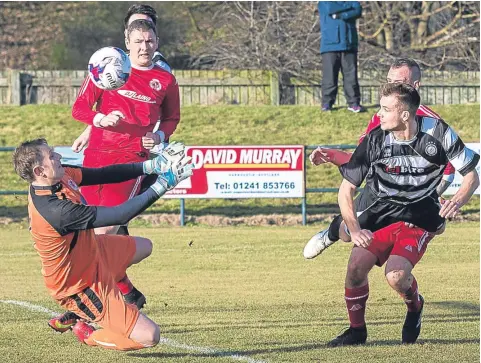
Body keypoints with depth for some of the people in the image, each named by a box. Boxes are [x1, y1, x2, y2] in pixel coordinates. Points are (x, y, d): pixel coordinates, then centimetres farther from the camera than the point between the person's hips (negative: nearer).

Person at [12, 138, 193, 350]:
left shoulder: (60, 177, -13)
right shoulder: (55, 211, -39)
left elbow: (102, 175, -1)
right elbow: (118, 216, -36)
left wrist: (150, 166, -10)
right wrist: (161, 186, -31)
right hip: (79, 286, -10)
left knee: (143, 247, 35)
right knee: (149, 337, -14)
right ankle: (89, 337, 13)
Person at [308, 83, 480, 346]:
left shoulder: (437, 132, -16)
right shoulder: (375, 140, -14)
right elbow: (346, 188, -9)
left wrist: (457, 201, -26)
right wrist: (354, 230, -23)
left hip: (420, 218, -2)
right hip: (380, 212, 2)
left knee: (396, 275, -26)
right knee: (357, 263, -21)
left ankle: (415, 308, 10)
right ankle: (356, 330, 3)